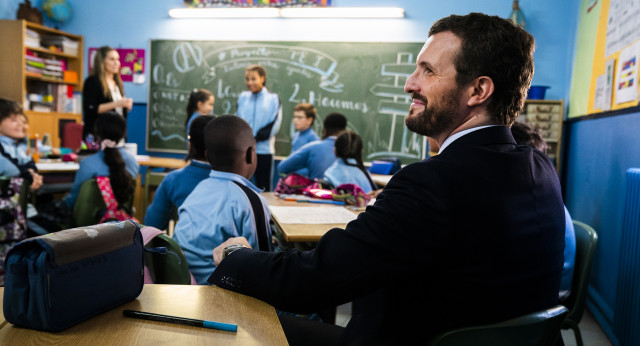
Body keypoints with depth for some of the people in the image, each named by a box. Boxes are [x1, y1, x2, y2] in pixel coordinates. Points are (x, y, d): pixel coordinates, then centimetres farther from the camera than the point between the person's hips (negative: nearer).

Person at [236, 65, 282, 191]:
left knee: (264, 188, 4)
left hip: (264, 149, -2)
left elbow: (274, 125, -5)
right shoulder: (243, 97, 10)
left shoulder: (273, 98, 2)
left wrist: (256, 138, -12)